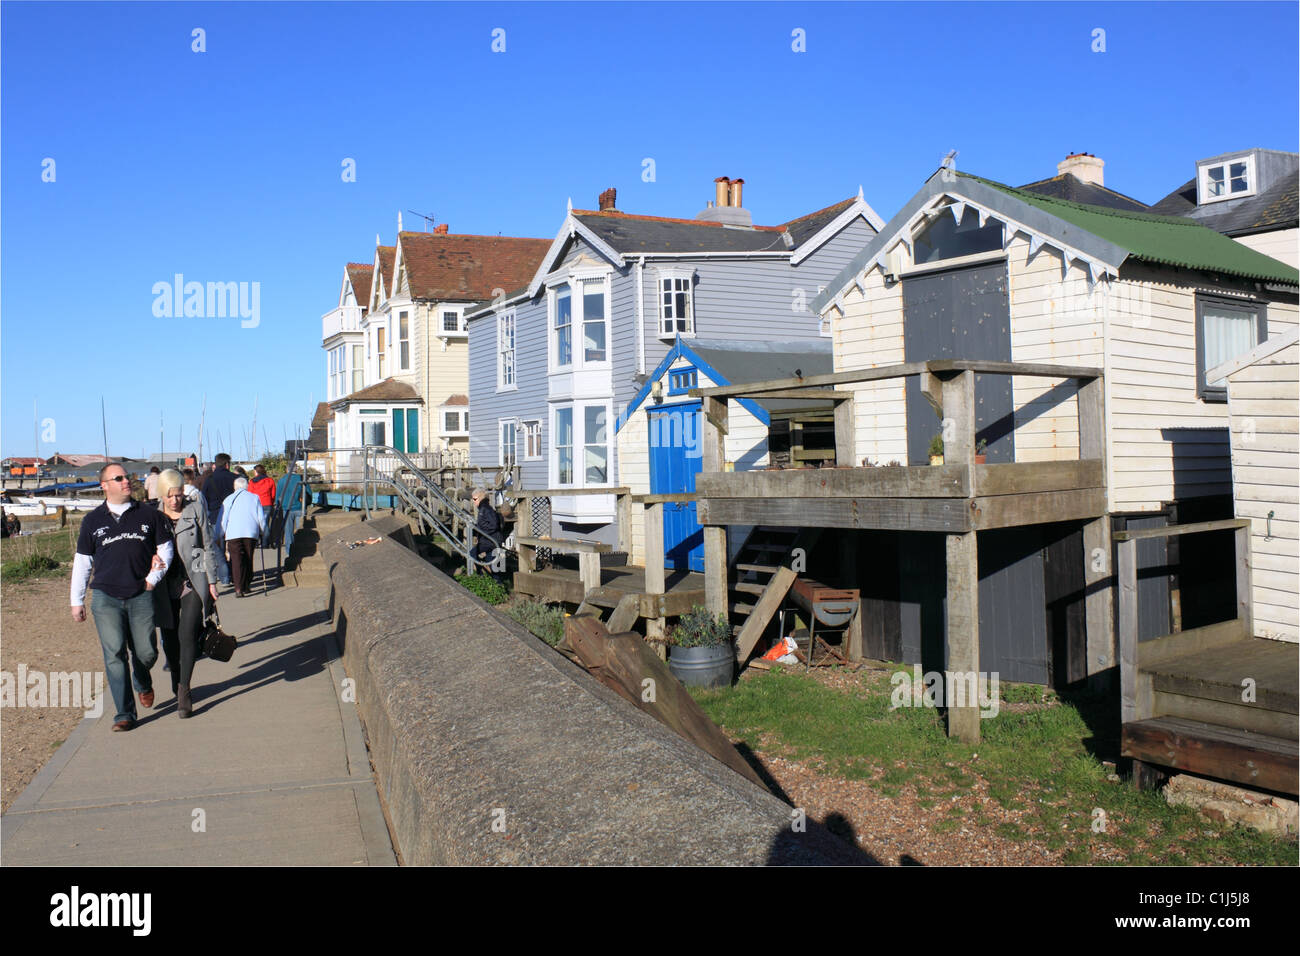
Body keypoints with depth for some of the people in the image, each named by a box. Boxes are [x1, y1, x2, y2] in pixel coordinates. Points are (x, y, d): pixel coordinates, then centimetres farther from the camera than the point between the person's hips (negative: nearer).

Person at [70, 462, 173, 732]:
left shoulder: (148, 515, 7)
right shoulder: (93, 520, 8)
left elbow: (165, 548, 14)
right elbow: (82, 562, 13)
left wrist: (154, 577, 0)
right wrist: (77, 601, 11)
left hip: (141, 596, 0)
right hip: (105, 598, 0)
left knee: (146, 653, 1)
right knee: (115, 655, -7)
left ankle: (143, 683, 36)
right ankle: (125, 714, -1)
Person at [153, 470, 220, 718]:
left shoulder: (196, 509, 0)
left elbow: (208, 547, 4)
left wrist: (212, 581, 2)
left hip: (194, 583, -2)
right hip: (166, 586, 2)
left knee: (187, 635, -13)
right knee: (170, 639, 9)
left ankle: (184, 691, -7)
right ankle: (177, 687, 27)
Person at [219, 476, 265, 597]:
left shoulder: (229, 499, 11)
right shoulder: (254, 498, 12)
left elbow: (222, 520, 7)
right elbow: (260, 518, 9)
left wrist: (221, 535, 15)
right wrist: (262, 533, 20)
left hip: (233, 534, -1)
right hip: (251, 533, 1)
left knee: (237, 561, -4)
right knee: (248, 559, 14)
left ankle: (239, 589, -15)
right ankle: (246, 586, 20)